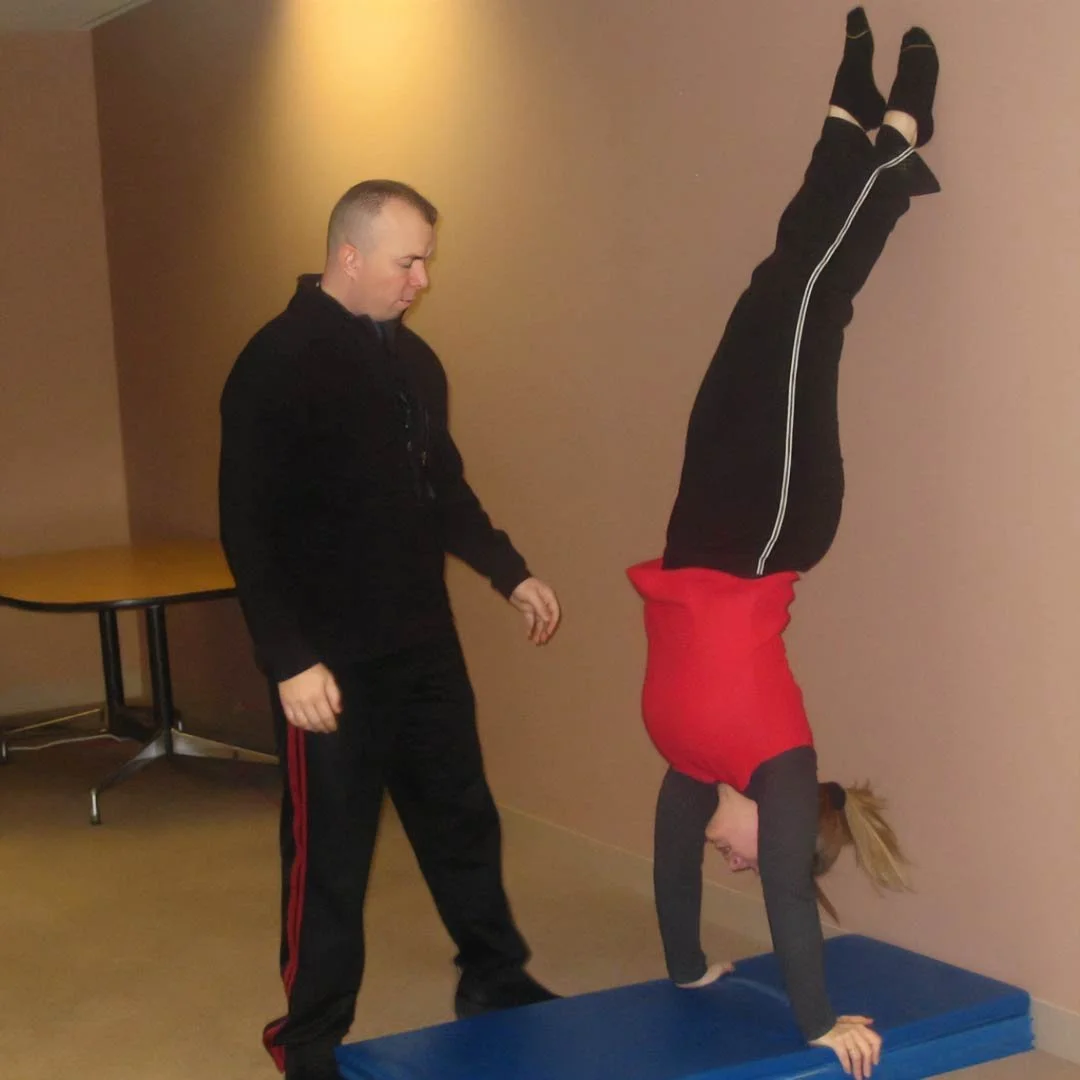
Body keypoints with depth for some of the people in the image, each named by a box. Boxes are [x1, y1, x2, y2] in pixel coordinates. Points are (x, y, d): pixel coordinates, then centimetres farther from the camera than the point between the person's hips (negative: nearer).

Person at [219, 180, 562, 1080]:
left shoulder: (412, 358, 8)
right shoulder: (277, 365, -14)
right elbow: (249, 530, -16)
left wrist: (511, 574, 11)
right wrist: (290, 660, -20)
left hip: (425, 644, 7)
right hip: (332, 664, -7)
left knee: (462, 821, 16)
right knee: (330, 854, 4)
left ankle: (495, 982, 34)